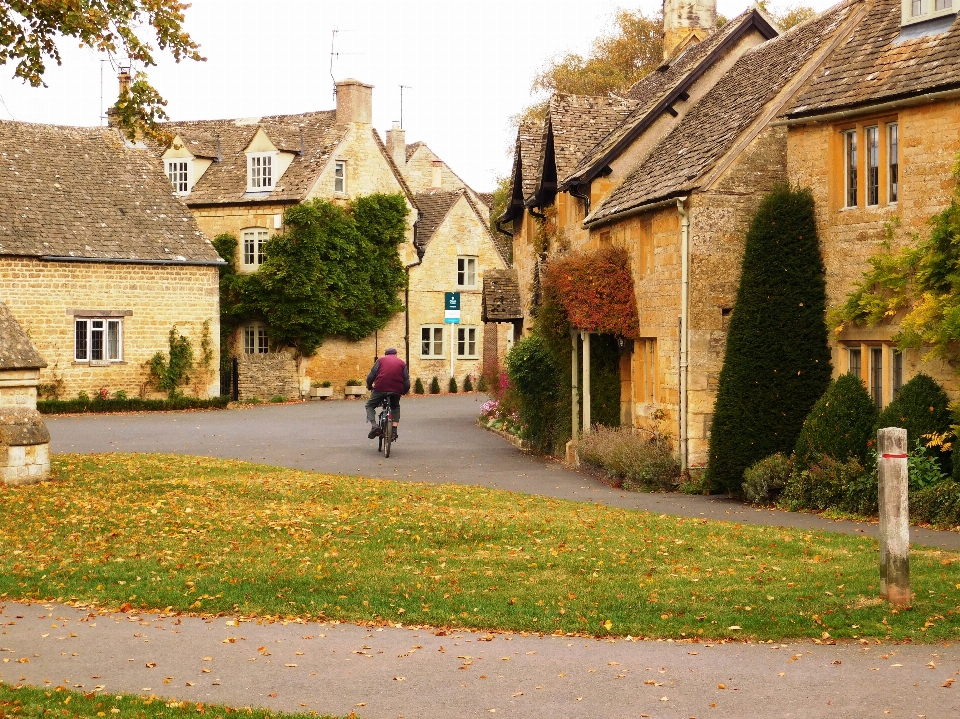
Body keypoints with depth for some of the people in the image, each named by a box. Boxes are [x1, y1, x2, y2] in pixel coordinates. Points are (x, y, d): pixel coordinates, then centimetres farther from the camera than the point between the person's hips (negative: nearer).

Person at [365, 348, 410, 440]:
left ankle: (374, 426, -6)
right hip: (396, 391, 2)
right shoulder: (402, 363, 18)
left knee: (369, 406, 19)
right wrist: (404, 391, 29)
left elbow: (371, 376, 6)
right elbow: (406, 381, 12)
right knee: (395, 407, 30)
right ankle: (394, 431, 15)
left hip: (380, 388, -2)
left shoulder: (381, 360, 14)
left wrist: (369, 386, 23)